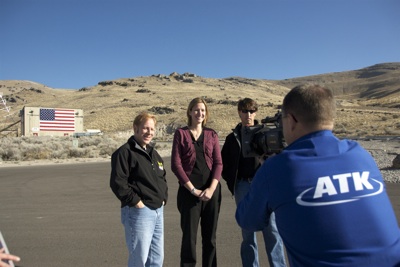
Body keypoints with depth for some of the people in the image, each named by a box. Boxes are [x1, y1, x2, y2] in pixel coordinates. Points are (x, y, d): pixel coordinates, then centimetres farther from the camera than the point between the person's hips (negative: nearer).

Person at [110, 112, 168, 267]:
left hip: (158, 211, 8)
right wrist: (136, 201, -17)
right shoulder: (125, 152, -11)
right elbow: (117, 183, -19)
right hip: (139, 212, -8)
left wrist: (163, 197, 11)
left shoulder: (153, 153, 16)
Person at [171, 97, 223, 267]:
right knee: (189, 236, 3)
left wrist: (211, 188, -11)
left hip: (211, 191, 3)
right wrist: (193, 189, -10)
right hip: (189, 191, -2)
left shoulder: (212, 134, 8)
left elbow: (218, 163, 3)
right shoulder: (181, 133, 1)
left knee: (210, 237, 11)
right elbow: (176, 164, -5)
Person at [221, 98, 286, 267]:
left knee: (272, 229, 2)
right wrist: (232, 184, 8)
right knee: (247, 232, 11)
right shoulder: (233, 137, 11)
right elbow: (224, 163, 17)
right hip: (243, 186, 2)